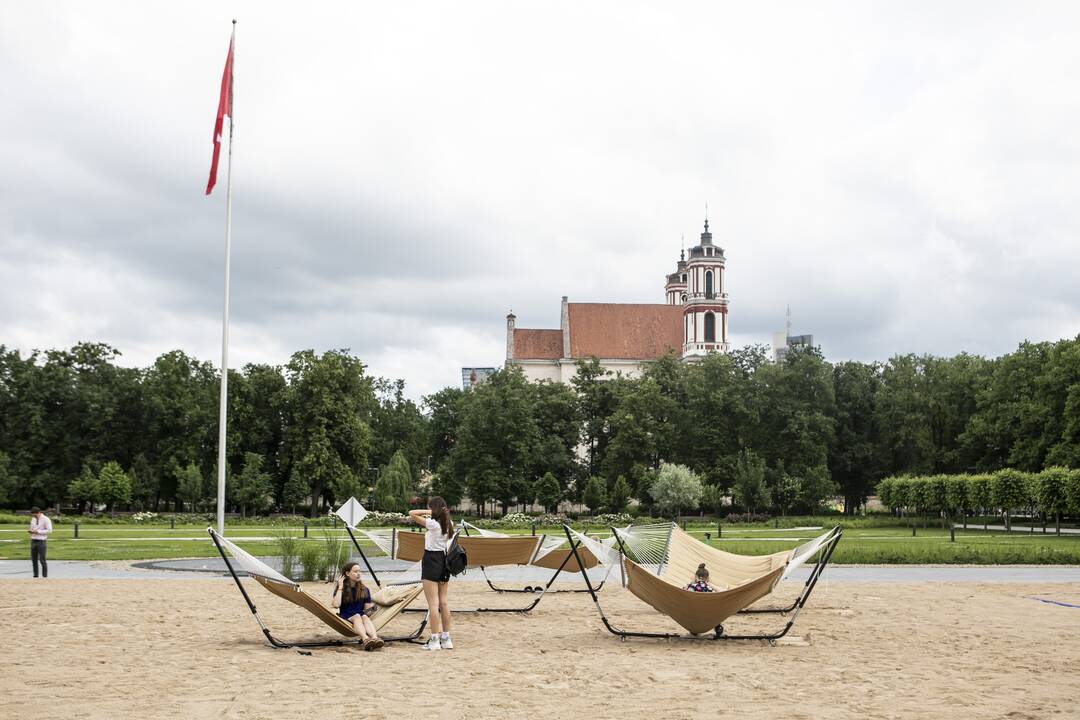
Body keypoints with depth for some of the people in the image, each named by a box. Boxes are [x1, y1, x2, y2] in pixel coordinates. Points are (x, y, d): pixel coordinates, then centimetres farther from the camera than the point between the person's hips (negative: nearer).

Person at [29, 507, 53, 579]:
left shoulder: (46, 519, -8)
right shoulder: (33, 519, 13)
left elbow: (49, 530, -13)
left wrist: (38, 531, -18)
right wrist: (31, 531, -1)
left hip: (41, 541, -7)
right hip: (33, 540, 7)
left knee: (42, 560, -5)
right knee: (34, 559, 8)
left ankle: (45, 576, 2)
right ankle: (35, 575, 17)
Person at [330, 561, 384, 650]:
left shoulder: (364, 590, 14)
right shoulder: (340, 589, 6)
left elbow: (367, 607, 14)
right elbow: (336, 605, -12)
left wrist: (370, 609, -9)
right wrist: (340, 587, -9)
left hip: (361, 617, 2)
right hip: (346, 619, -2)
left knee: (365, 617, -32)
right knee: (357, 616, -34)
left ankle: (375, 638, -62)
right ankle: (365, 639, -63)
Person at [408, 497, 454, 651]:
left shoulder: (433, 524, -16)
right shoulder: (449, 524, 4)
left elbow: (412, 513, -17)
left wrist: (428, 512, -9)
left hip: (432, 560, -7)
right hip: (444, 561, 7)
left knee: (433, 603, -5)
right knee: (444, 602, 9)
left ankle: (435, 640, -5)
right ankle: (446, 639, 12)